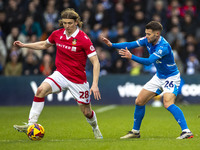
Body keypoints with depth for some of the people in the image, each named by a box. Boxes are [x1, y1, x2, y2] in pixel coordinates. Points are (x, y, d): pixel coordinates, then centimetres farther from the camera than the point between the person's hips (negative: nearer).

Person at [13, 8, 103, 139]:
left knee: (86, 112, 7)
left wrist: (95, 84, -25)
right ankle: (31, 125, -22)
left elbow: (96, 62, -16)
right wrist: (24, 45, 14)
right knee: (41, 90, -24)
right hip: (61, 74, 3)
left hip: (78, 79, -3)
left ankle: (95, 128, 42)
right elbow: (45, 45, 21)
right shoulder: (57, 34, -2)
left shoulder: (84, 39, -17)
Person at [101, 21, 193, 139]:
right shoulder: (147, 41, -6)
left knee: (168, 104, -30)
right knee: (139, 102, 9)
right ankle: (135, 132, 25)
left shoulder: (164, 46, -30)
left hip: (171, 77, -9)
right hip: (159, 77, 9)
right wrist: (112, 44, -7)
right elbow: (131, 45, 1)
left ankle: (186, 131, -32)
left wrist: (131, 57, -46)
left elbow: (149, 61, -38)